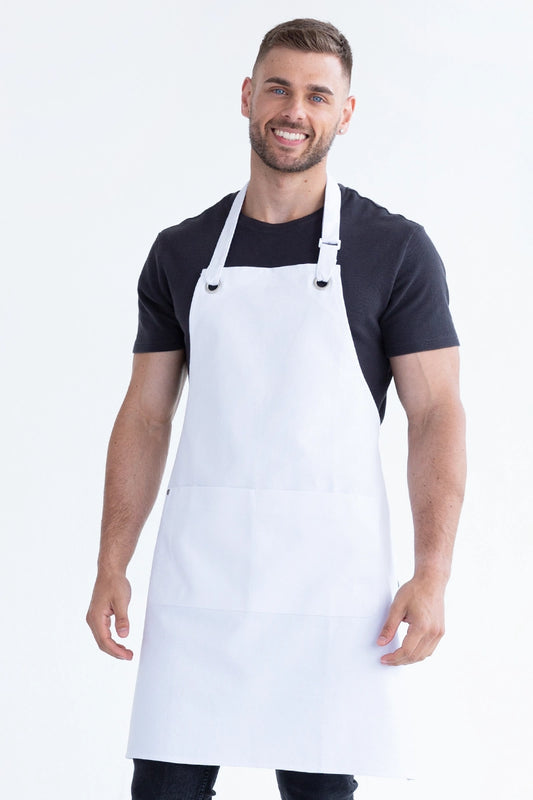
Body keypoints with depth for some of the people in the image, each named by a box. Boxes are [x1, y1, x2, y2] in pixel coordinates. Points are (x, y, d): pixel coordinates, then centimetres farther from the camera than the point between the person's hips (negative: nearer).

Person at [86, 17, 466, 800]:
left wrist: (433, 573, -12)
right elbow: (145, 416, 11)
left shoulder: (395, 249, 1)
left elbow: (436, 412, -3)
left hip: (332, 580, -2)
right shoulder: (182, 253, 10)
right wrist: (111, 566, 3)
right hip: (198, 573, 2)